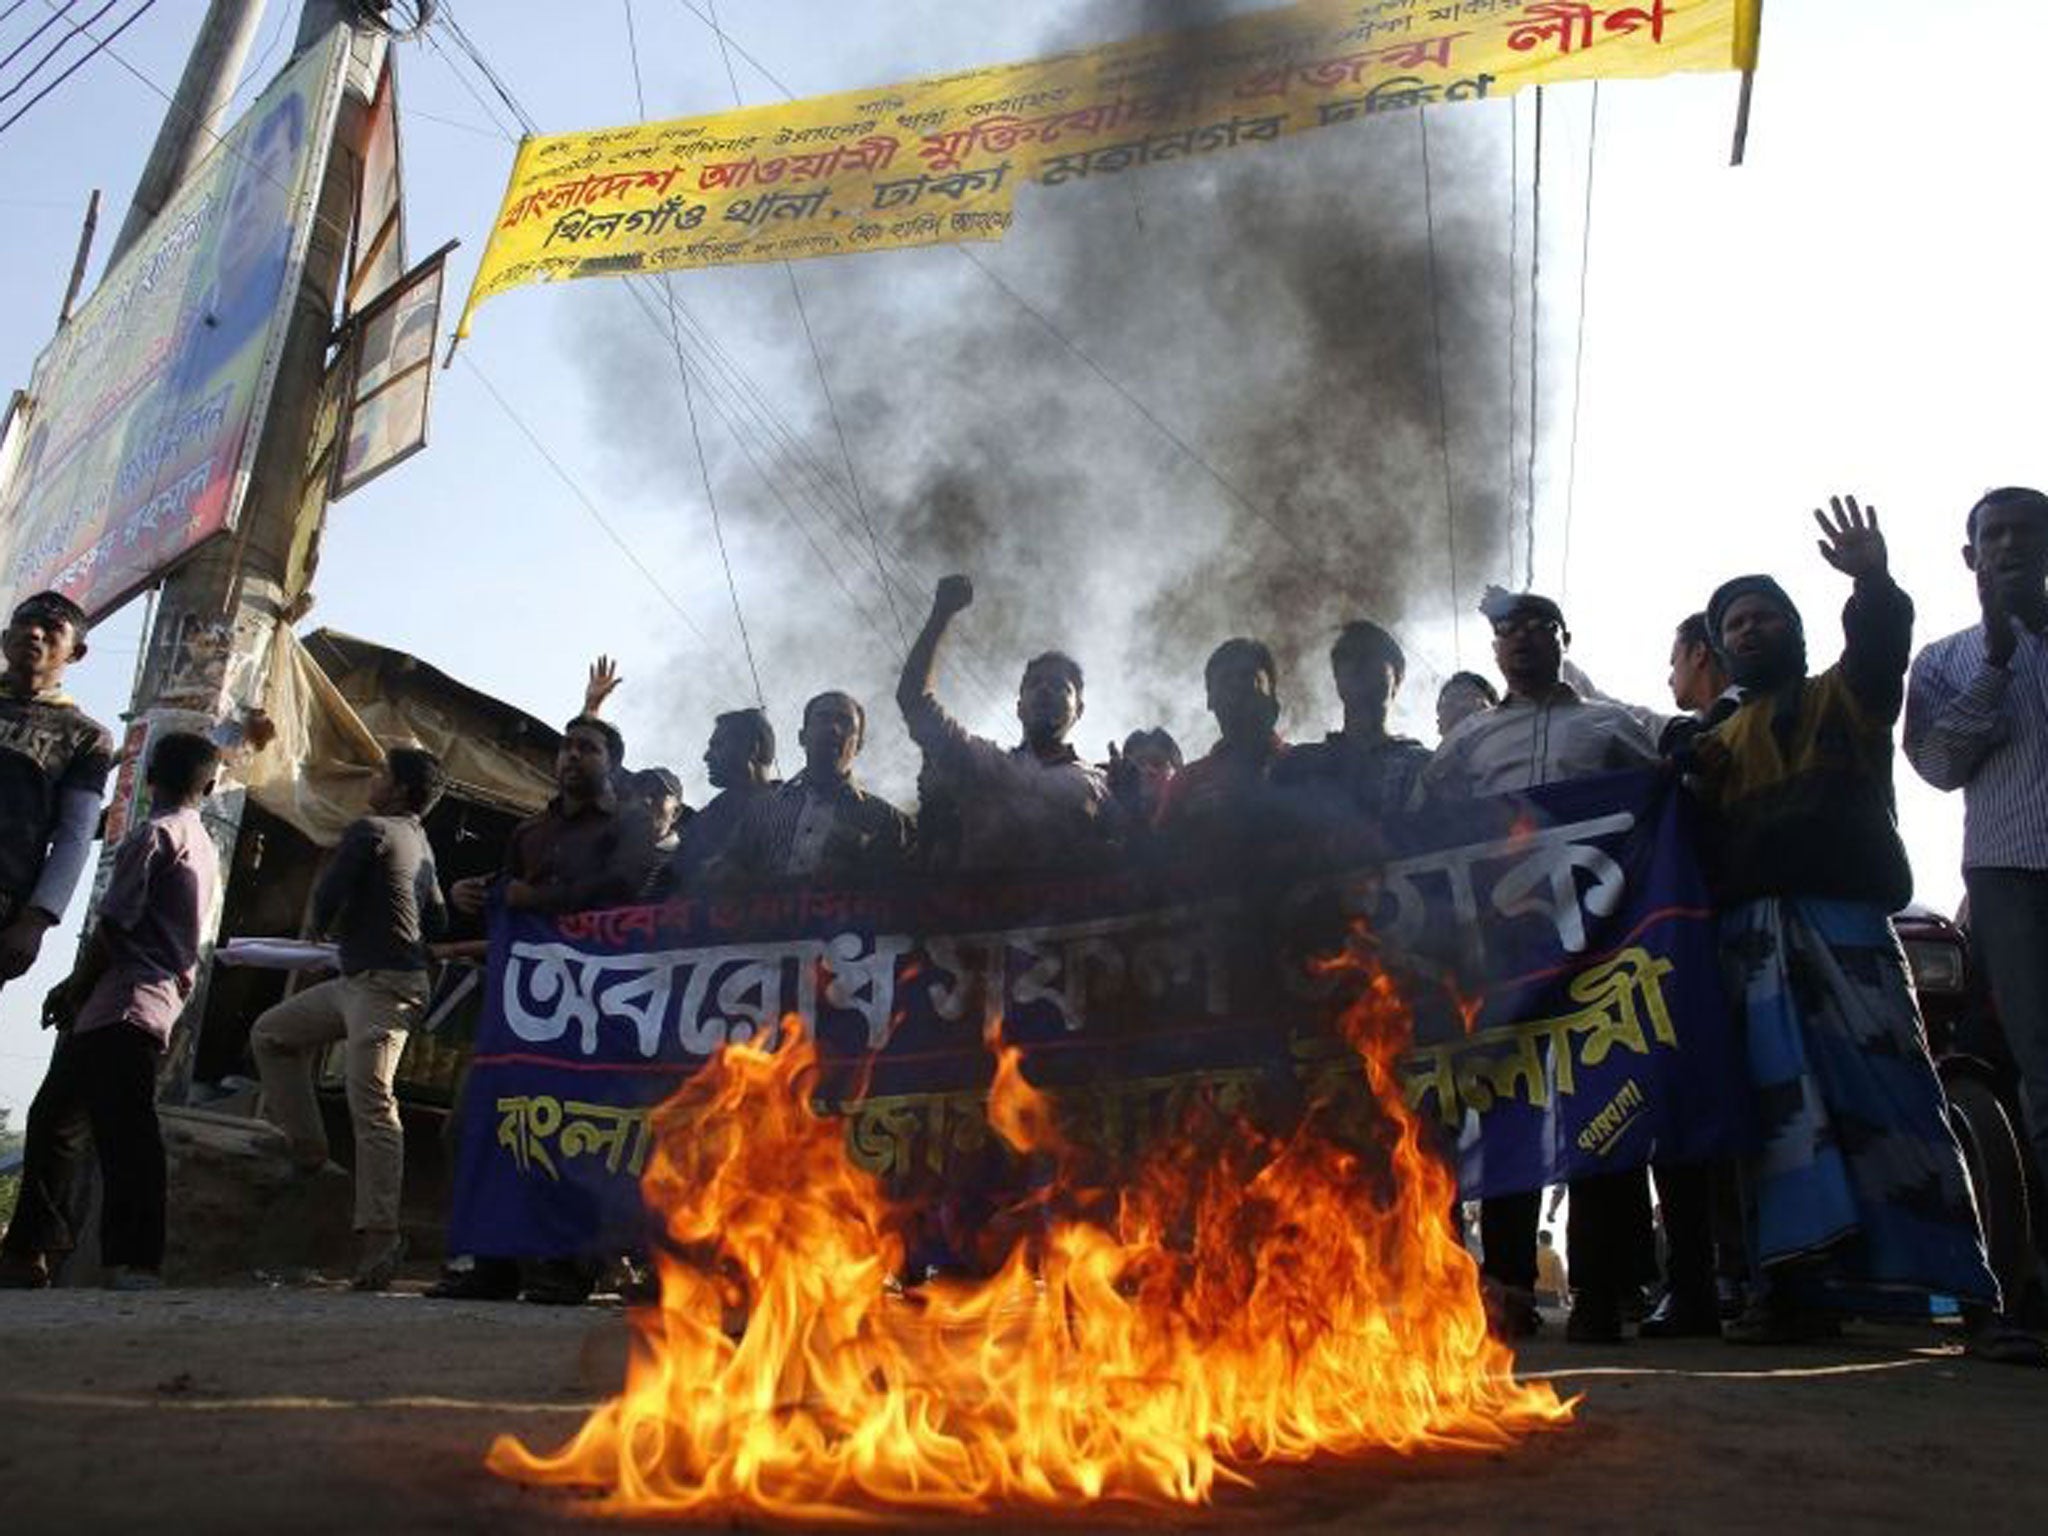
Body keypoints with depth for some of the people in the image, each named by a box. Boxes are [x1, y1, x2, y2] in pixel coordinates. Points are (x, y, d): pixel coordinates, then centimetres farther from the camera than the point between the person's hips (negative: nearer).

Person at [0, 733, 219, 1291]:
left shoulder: (154, 836, -8)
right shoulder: (206, 849, 18)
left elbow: (112, 926, -12)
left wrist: (73, 988, 4)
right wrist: (79, 987, 20)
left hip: (122, 1007, -9)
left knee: (125, 1131, -12)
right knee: (52, 1119, 18)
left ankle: (136, 1262, -15)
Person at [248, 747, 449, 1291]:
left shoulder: (369, 830, -9)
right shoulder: (421, 843, 17)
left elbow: (327, 896, -10)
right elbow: (438, 922, 21)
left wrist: (317, 926, 13)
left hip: (383, 986, -10)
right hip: (358, 981, 10)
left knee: (371, 1107, -13)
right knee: (270, 1032, 21)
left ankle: (381, 1235, -14)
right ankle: (306, 1144, 20)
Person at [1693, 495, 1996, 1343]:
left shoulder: (1844, 698, 17)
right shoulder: (1716, 743, 24)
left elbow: (1881, 643, -5)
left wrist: (1873, 582, -26)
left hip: (1841, 915, -2)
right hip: (1752, 930, 2)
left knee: (1880, 1081, -10)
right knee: (1783, 1096, -3)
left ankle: (1958, 1280, -5)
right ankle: (1799, 1285, -5)